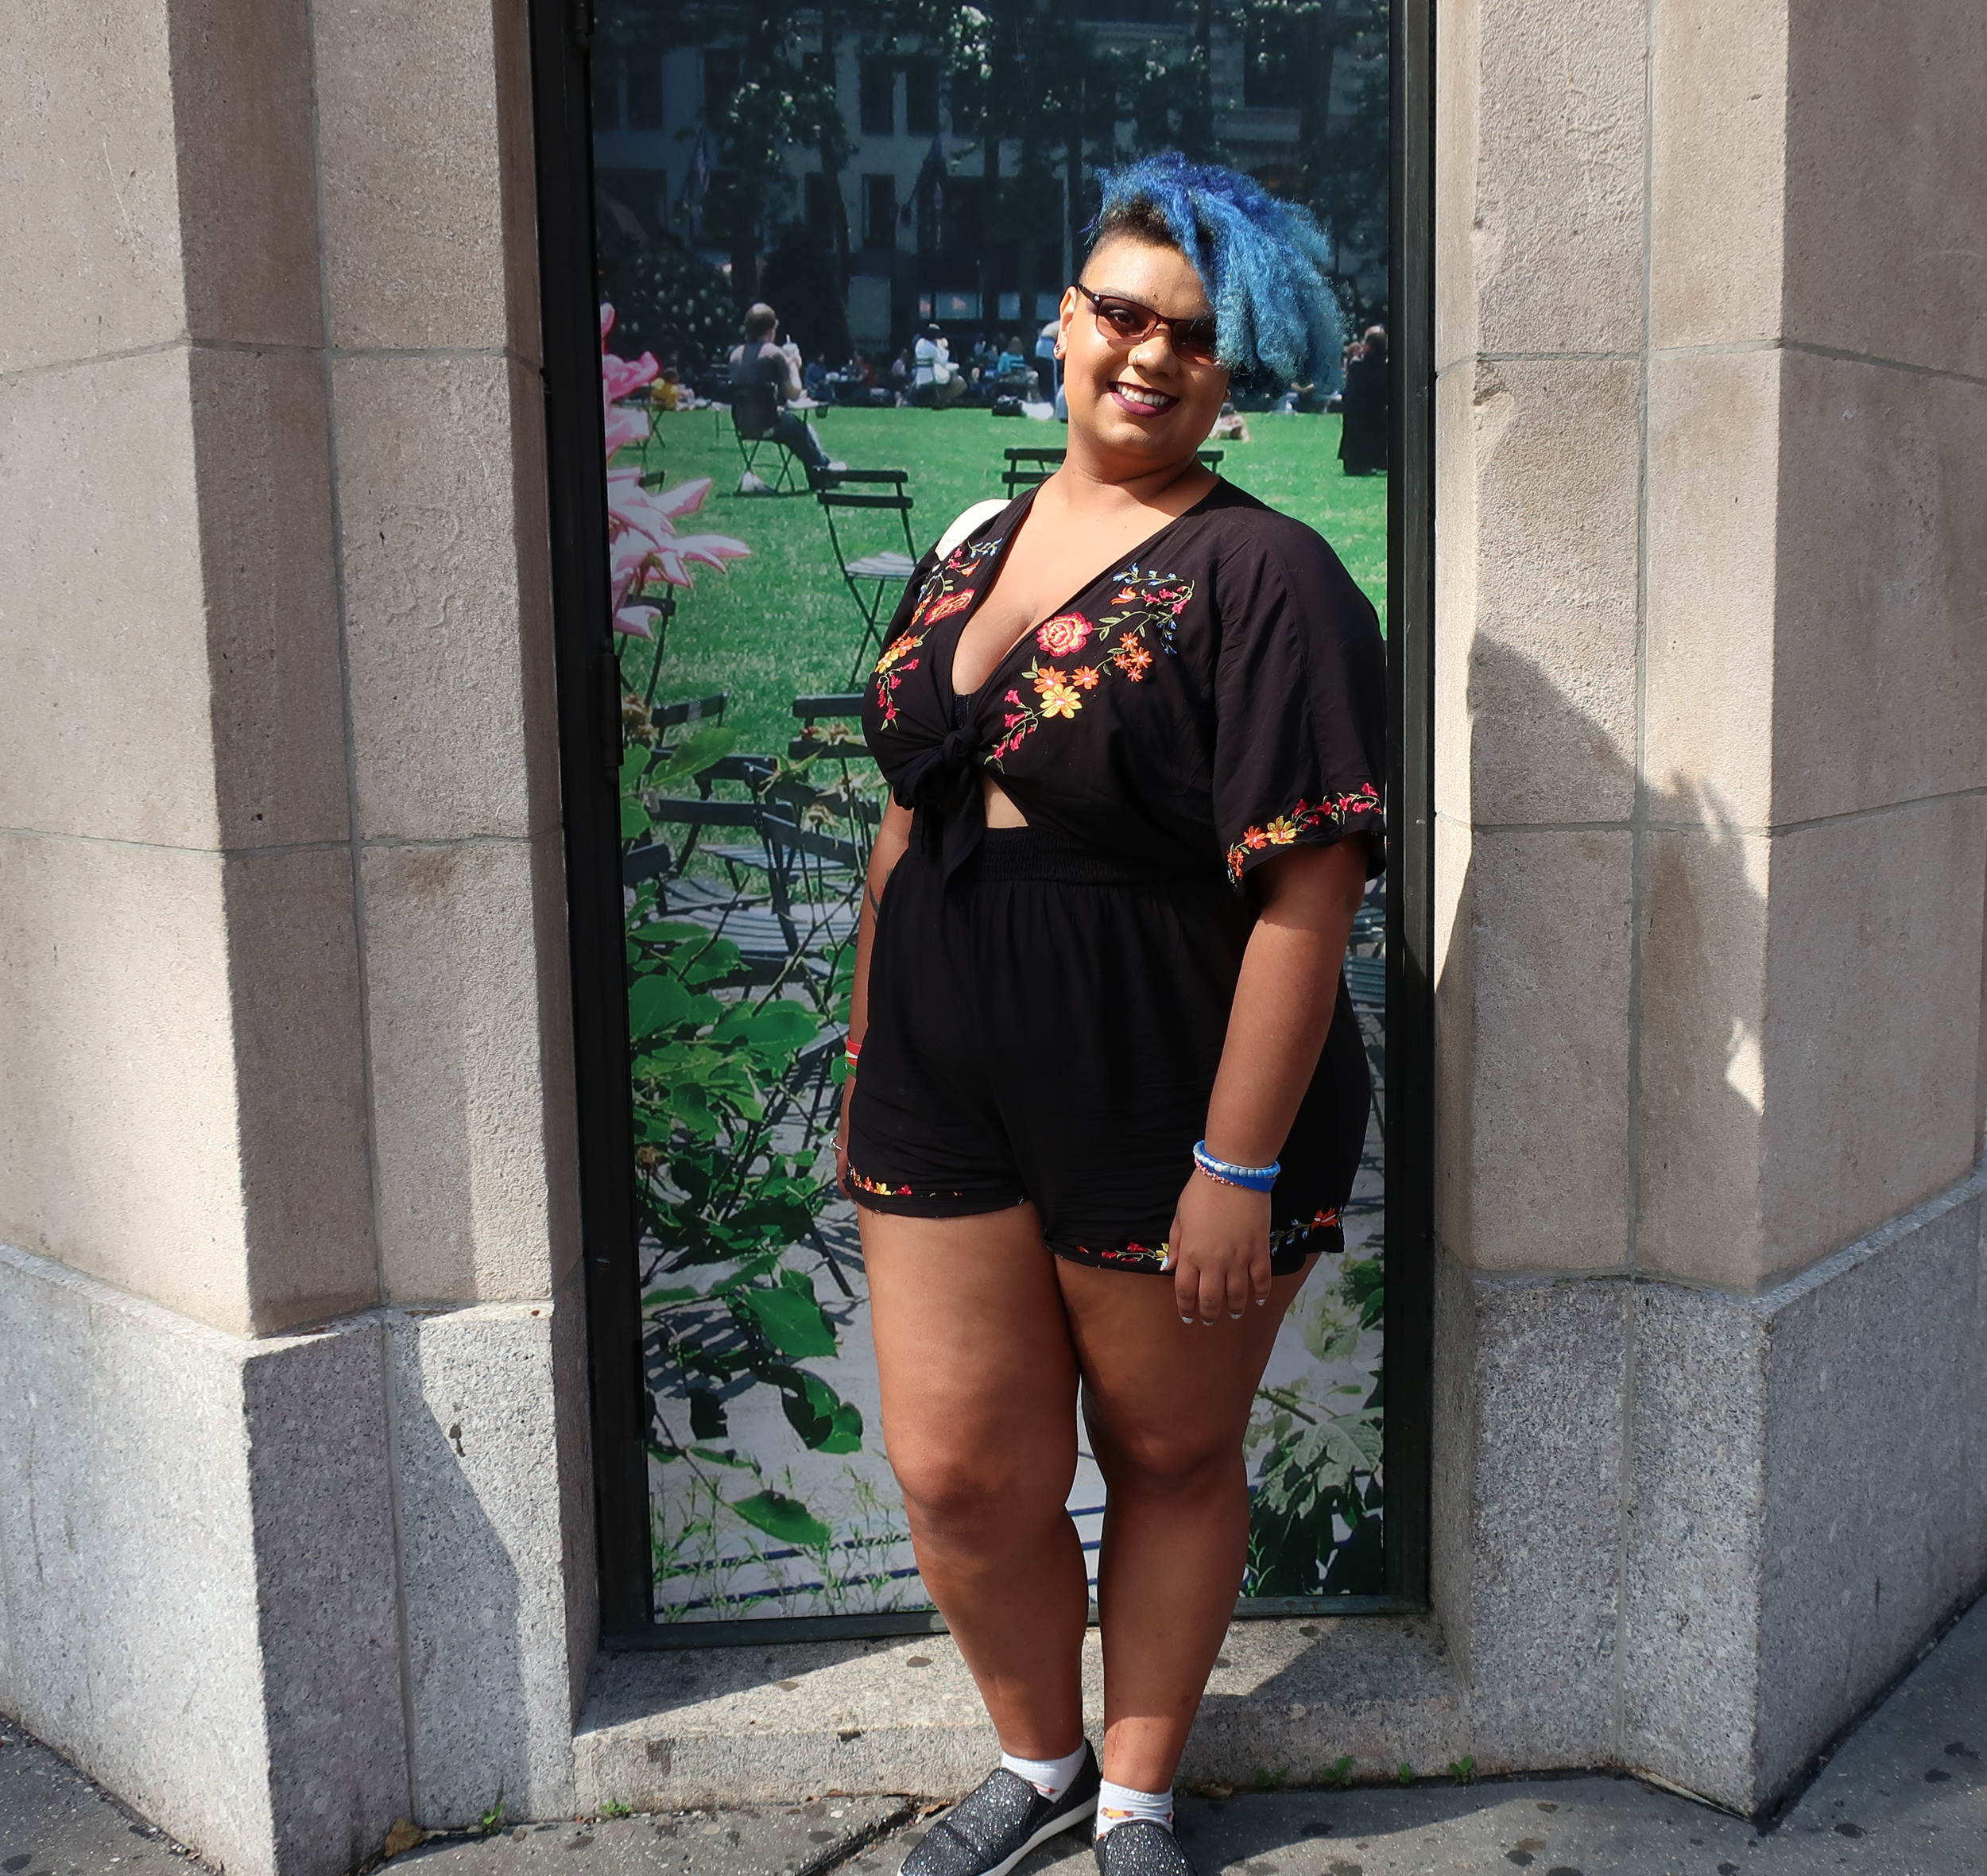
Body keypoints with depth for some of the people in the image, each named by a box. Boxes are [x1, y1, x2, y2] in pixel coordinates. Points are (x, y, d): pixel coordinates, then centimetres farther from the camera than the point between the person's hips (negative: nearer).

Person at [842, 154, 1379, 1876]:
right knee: (960, 1472, 8)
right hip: (947, 1100, 5)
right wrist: (864, 1066, 16)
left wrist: (1238, 1168, -19)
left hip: (1170, 1117, -5)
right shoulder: (973, 554, 9)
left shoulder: (1261, 580, -11)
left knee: (1172, 1460, 14)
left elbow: (1306, 891, -17)